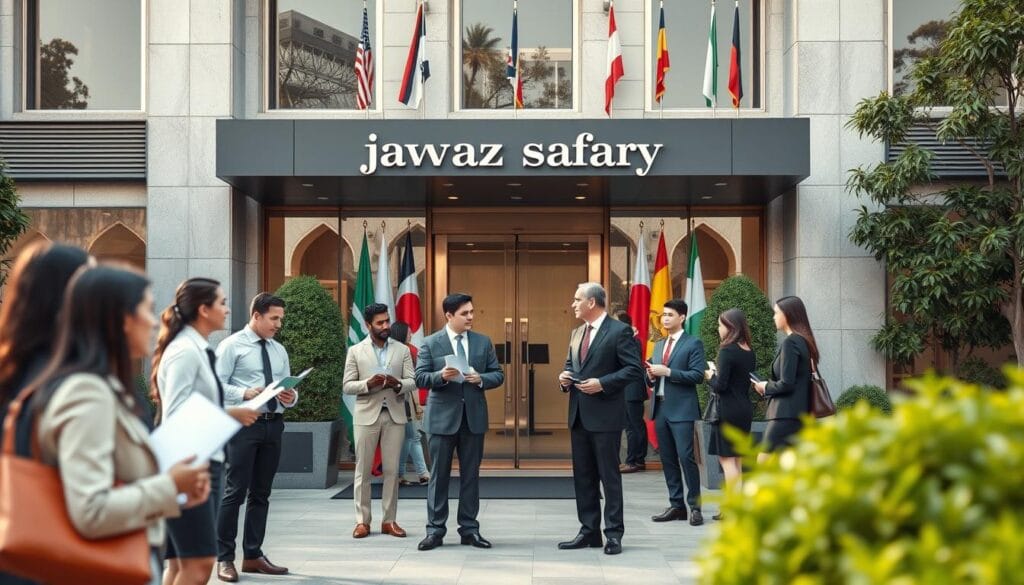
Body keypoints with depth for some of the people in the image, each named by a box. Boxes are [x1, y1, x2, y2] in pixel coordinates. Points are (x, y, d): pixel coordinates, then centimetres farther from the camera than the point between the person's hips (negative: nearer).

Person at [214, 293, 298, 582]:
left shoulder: (279, 351, 15)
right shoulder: (232, 345, -3)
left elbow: (289, 386, 17)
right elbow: (215, 384, -9)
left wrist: (291, 397, -6)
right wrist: (245, 393, -24)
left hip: (273, 425, 6)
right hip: (244, 425, -6)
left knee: (261, 493, 11)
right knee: (235, 491, -5)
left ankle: (253, 556, 19)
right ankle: (224, 558, 3)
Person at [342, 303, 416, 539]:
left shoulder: (402, 350, 7)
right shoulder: (355, 351, 4)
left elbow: (413, 381, 3)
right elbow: (347, 386, 0)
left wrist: (398, 384, -18)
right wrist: (368, 384, -17)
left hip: (395, 415, 1)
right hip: (367, 415, -1)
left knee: (392, 470, 4)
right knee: (363, 471, 1)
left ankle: (389, 520, 11)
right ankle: (362, 520, 7)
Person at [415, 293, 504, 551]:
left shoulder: (483, 342, 7)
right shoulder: (430, 343, -1)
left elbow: (498, 375, 7)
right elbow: (420, 378, -4)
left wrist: (481, 379, -13)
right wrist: (441, 376, -22)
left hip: (474, 416, 3)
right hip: (442, 416, -2)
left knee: (471, 475, 7)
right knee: (439, 475, 2)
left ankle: (469, 529, 15)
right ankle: (435, 530, 9)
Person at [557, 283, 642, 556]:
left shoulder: (619, 331, -9)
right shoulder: (577, 333, 15)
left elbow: (634, 369, -13)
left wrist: (603, 384, -20)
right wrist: (564, 376, 3)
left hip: (605, 415, -8)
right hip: (579, 415, 8)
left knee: (609, 475, -1)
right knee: (583, 476, 11)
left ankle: (613, 533, 6)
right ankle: (589, 531, 19)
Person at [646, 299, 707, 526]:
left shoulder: (693, 344, -2)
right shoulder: (659, 346, 19)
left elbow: (697, 375, -11)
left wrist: (668, 372, -16)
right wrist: (652, 374, -1)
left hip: (681, 409, -7)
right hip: (661, 407, 7)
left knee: (686, 456, -10)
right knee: (667, 459, 8)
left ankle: (694, 506, -2)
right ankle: (676, 505, 14)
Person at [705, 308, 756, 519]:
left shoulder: (727, 351, -15)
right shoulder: (749, 351, 9)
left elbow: (720, 385, -18)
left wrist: (710, 377, 2)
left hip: (729, 410, -8)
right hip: (745, 409, 8)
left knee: (727, 459, -2)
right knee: (737, 459, 13)